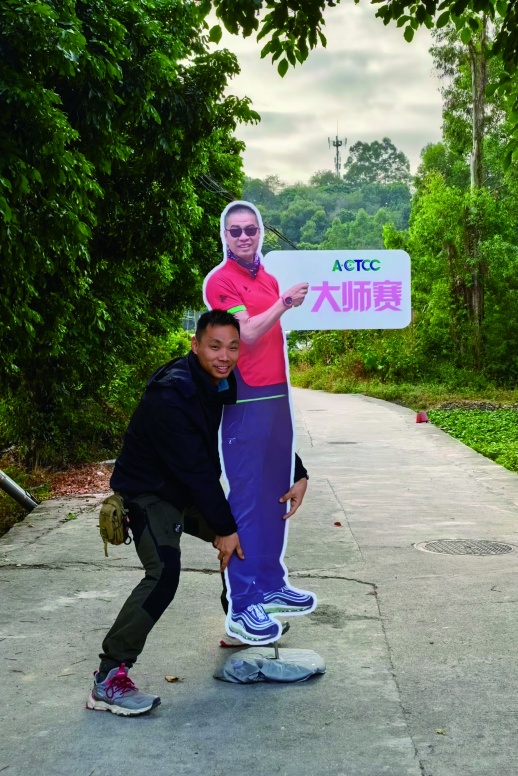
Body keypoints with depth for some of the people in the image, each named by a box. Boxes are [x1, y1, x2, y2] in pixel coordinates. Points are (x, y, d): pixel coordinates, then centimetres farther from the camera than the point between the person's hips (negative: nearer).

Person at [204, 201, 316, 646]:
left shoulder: (270, 279, 16)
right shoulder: (220, 280, -7)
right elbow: (248, 334, -17)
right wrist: (283, 303, -16)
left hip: (277, 396, 8)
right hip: (245, 401, -8)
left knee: (277, 496, 13)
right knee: (246, 500, -6)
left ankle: (271, 585, 25)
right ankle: (242, 608, -1)